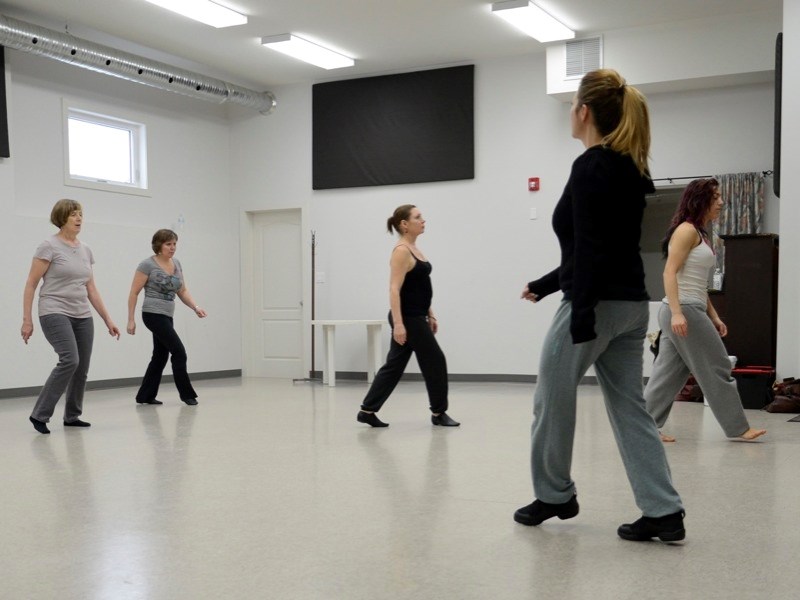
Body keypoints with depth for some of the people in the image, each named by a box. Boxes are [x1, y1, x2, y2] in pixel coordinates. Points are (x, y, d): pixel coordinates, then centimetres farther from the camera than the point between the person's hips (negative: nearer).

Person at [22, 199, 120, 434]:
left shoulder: (85, 250, 13)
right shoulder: (49, 246, -6)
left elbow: (91, 289, 17)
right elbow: (31, 285, -6)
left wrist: (108, 320, 14)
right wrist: (27, 320, -11)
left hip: (83, 316, 7)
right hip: (55, 313, -7)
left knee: (82, 368, 4)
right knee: (70, 360, -24)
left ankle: (72, 416, 22)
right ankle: (40, 414, -14)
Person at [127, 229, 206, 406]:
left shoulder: (176, 264, 9)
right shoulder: (148, 264, -10)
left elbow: (183, 291, 11)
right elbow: (134, 293, -8)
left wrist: (196, 308, -5)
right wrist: (131, 319, -10)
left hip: (167, 316, 8)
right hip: (154, 315, -8)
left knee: (160, 356, 10)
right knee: (179, 352, -9)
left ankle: (145, 396, 19)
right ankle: (186, 394, 2)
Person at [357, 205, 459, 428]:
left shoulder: (414, 249, 14)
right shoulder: (402, 251, -15)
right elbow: (394, 290, -21)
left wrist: (430, 315, 20)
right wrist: (398, 323, -26)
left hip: (416, 317, 10)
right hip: (408, 318, -10)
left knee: (395, 365, 10)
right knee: (435, 361, 0)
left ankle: (367, 410, 13)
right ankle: (439, 413, 13)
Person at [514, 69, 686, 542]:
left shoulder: (591, 167, -13)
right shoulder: (629, 168, 15)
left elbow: (590, 249, -21)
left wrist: (582, 315, -23)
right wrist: (546, 284, 27)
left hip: (597, 306, -9)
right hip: (632, 304, 9)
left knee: (553, 402, 9)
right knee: (630, 408, 9)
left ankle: (554, 496, 24)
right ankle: (664, 513, 7)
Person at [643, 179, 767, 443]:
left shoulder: (700, 234, 20)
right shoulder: (686, 230, -9)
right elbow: (670, 273, -18)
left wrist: (714, 317, 20)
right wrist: (676, 312, -27)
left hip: (692, 310, 10)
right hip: (683, 310, -10)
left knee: (669, 373, 8)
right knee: (716, 368, -2)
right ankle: (738, 428, 8)